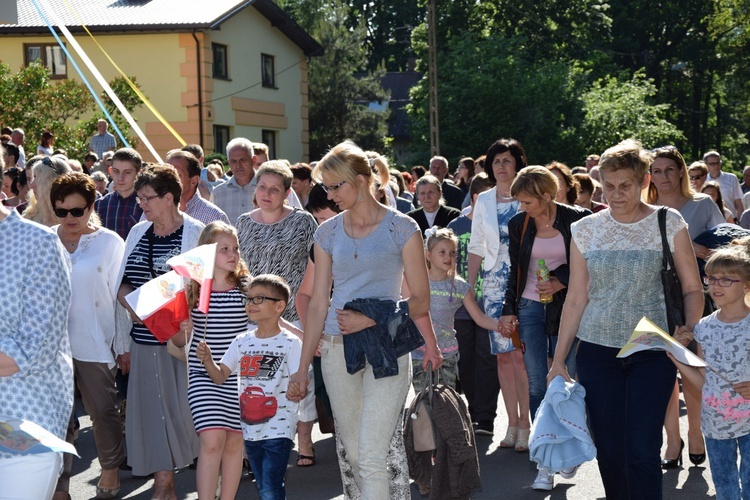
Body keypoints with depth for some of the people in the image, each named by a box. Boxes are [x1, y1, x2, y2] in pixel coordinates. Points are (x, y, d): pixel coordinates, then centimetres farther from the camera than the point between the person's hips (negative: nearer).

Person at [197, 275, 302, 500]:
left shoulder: (290, 343, -7)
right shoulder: (242, 342, 8)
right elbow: (220, 377, 6)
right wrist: (208, 360, -11)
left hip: (278, 429, -6)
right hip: (250, 428, 6)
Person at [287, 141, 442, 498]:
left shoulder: (401, 228, -4)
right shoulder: (327, 233, 8)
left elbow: (420, 300, -4)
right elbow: (318, 303, 9)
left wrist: (371, 320, -17)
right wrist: (302, 368, 6)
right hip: (337, 348, 4)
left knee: (371, 458, -11)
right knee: (353, 456, 10)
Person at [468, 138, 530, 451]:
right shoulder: (483, 201, 11)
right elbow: (477, 247, 14)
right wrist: (469, 285, 8)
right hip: (494, 283, 4)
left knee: (520, 354, -10)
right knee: (503, 355, 5)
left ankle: (525, 425, -1)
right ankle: (512, 423, 15)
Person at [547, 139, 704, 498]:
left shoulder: (669, 224, -1)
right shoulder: (586, 230, 5)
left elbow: (693, 289, 2)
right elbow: (575, 300, 8)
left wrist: (688, 331, -17)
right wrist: (559, 360, 6)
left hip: (652, 352, -2)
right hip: (597, 351, 2)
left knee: (642, 451, -7)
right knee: (609, 450, 6)